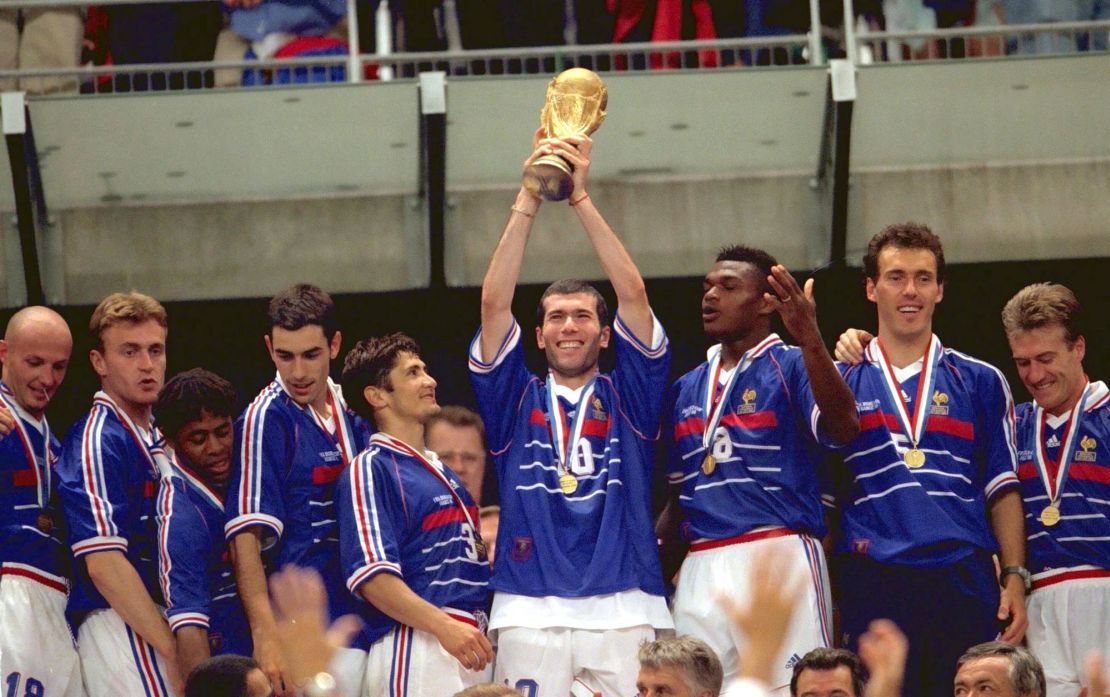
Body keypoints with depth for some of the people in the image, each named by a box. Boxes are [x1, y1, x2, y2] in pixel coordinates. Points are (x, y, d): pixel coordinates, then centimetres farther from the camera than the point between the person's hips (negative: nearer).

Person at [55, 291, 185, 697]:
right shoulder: (97, 439, -10)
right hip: (121, 627, -9)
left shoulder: (156, 439, 17)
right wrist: (173, 653, -20)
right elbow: (103, 563, -18)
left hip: (156, 623, 9)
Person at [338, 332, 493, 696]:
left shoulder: (441, 471, 22)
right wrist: (444, 626, -24)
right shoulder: (370, 470, -4)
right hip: (416, 647, -8)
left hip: (468, 644, 8)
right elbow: (372, 574, -15)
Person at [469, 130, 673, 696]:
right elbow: (494, 304, 3)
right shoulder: (517, 400, 14)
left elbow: (633, 294, 2)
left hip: (623, 610, 0)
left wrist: (579, 197, -4)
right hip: (530, 612, 0)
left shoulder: (627, 396, 13)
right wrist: (529, 198, -4)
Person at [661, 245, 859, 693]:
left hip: (779, 556, -6)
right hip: (701, 569, 6)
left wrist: (810, 340, -33)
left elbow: (843, 428, -21)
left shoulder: (792, 368, 0)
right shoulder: (687, 389, 20)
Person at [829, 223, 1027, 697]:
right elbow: (822, 495, 14)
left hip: (966, 584, 1)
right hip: (872, 583, 0)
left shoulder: (980, 382, 14)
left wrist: (1014, 579, 2)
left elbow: (1003, 490, 10)